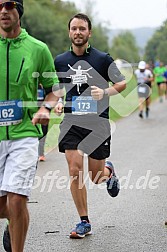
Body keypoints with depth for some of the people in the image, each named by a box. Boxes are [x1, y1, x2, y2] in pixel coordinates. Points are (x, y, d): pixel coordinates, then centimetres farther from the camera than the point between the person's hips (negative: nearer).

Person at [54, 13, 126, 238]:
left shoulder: (102, 59, -1)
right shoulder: (59, 61, 7)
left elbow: (122, 83, 0)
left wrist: (105, 92, -19)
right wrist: (57, 104, -2)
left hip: (97, 122, -2)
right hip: (71, 122, 2)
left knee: (96, 177, 3)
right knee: (75, 171, -10)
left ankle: (108, 171, 42)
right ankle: (84, 223, 1)